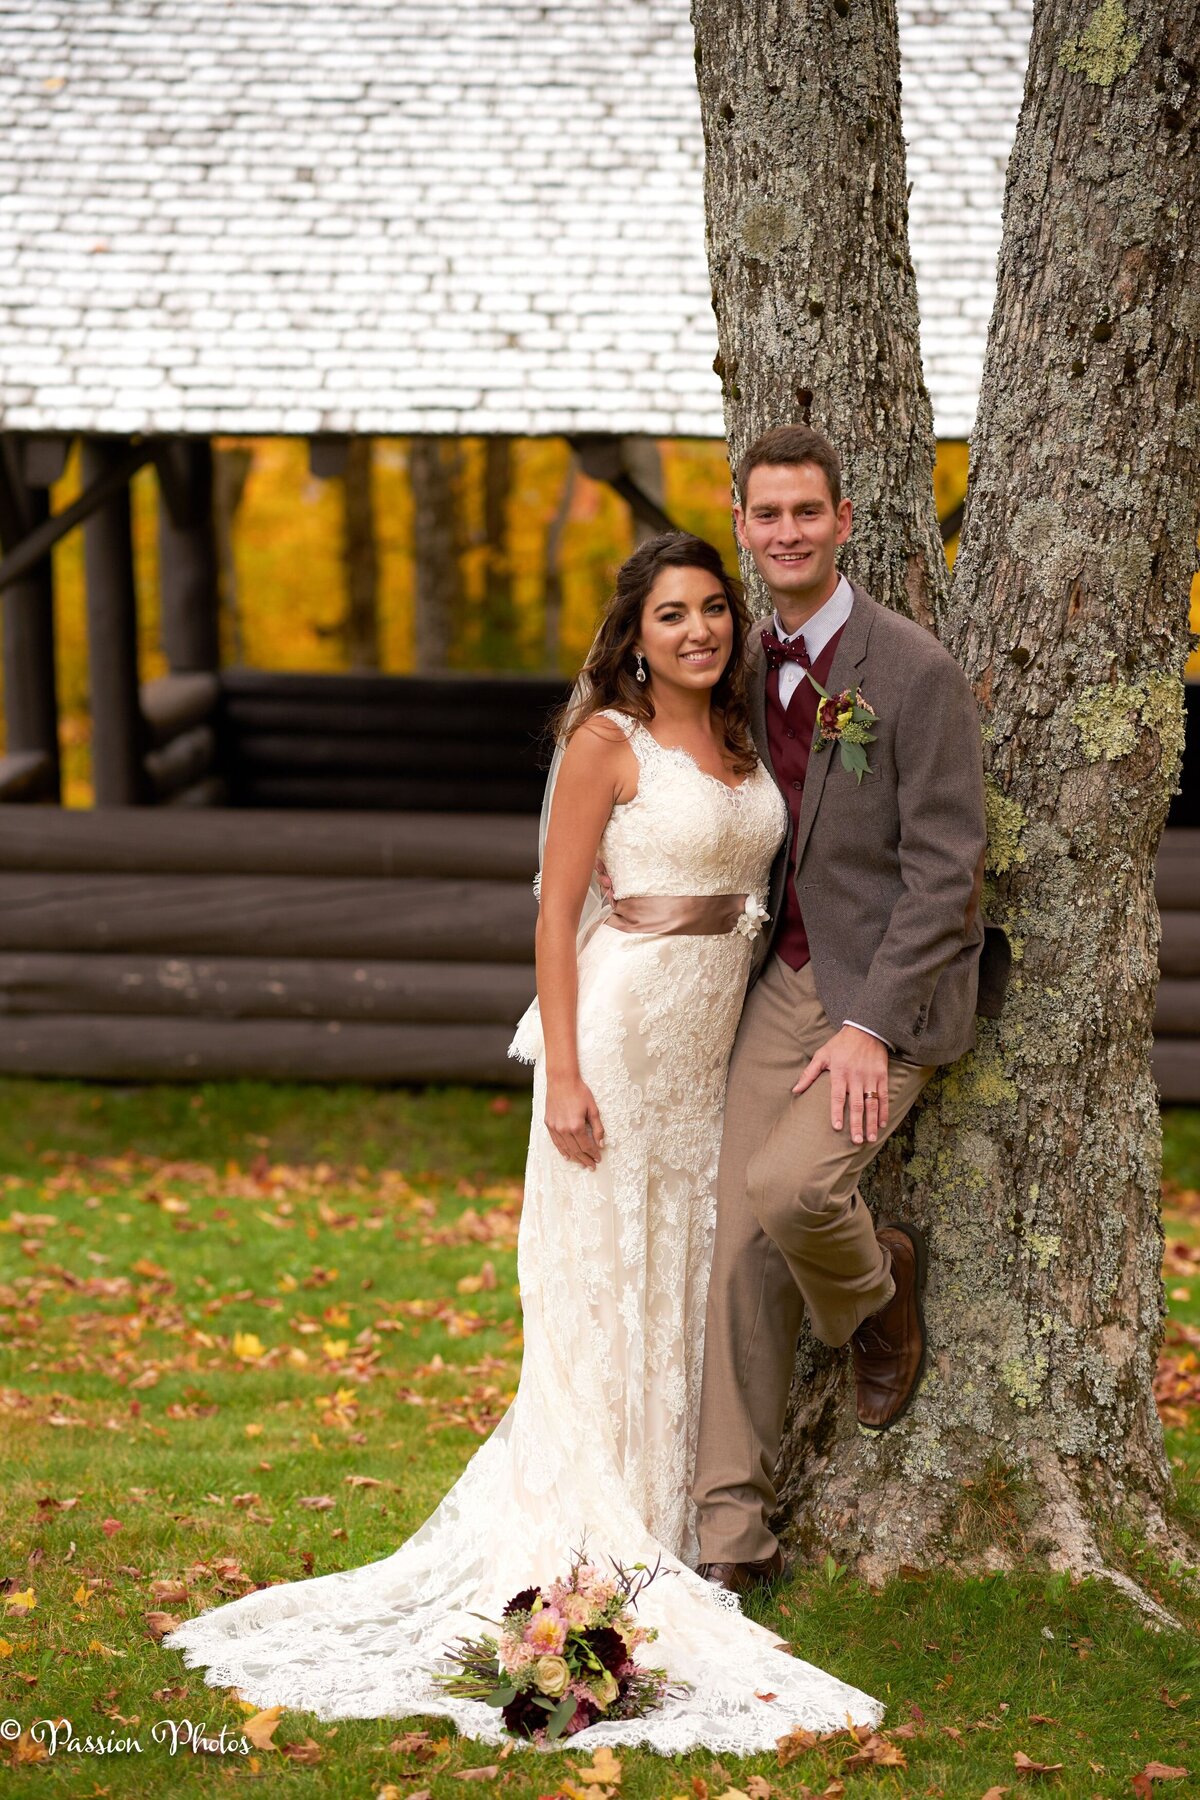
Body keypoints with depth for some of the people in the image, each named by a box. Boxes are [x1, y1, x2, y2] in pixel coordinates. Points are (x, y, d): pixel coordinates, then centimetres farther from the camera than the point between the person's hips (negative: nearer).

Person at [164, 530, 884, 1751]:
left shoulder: (735, 739, 11)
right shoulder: (607, 739, -10)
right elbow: (558, 907, -12)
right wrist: (563, 1073, -18)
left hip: (713, 1045, 7)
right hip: (623, 1028, -7)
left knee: (680, 1276, 13)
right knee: (600, 1284, -2)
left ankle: (662, 1527, 23)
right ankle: (585, 1545, 4)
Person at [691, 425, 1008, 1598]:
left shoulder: (915, 673, -14)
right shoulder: (748, 665, 7)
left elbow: (945, 869, -15)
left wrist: (870, 1028, -20)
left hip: (890, 993, -6)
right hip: (783, 983, 6)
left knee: (786, 1188, -27)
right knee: (738, 1248, -1)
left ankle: (876, 1287, 10)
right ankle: (733, 1533, 5)